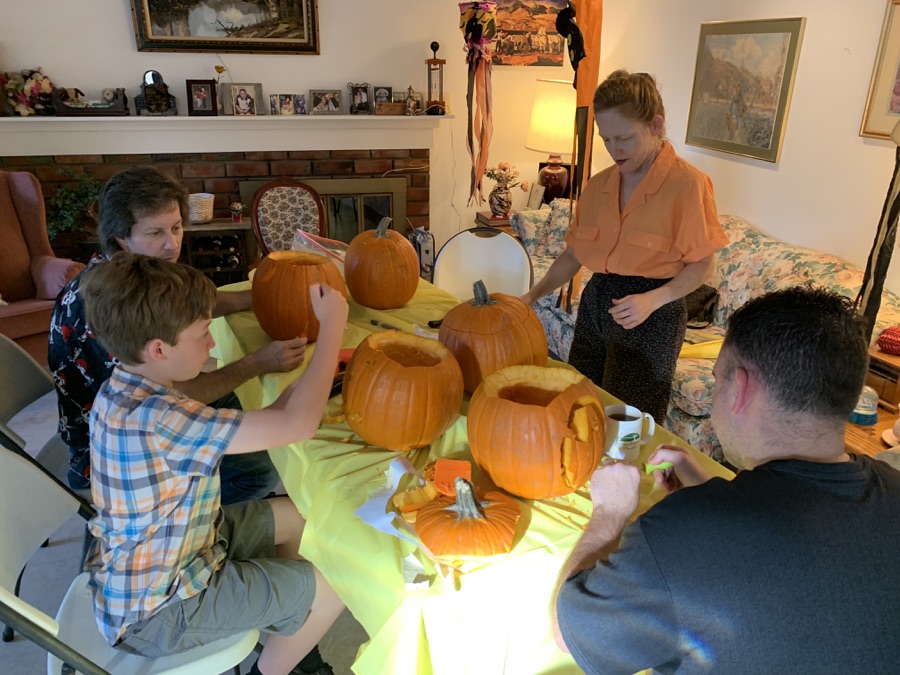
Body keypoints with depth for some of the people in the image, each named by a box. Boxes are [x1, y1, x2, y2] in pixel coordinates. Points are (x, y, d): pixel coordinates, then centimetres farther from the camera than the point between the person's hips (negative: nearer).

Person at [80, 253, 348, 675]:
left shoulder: (124, 391, -6)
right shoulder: (152, 421, -35)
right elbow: (298, 424, -36)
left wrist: (306, 386, -11)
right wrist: (333, 323, -27)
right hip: (157, 611, -9)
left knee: (298, 517, 16)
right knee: (333, 586, -2)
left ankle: (286, 638, 34)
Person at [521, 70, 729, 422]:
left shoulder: (687, 184, -12)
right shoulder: (598, 185, 6)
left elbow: (701, 265, -8)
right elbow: (574, 254, 10)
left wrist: (653, 299, -23)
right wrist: (534, 294, -3)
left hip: (650, 318, -5)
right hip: (594, 307, 6)